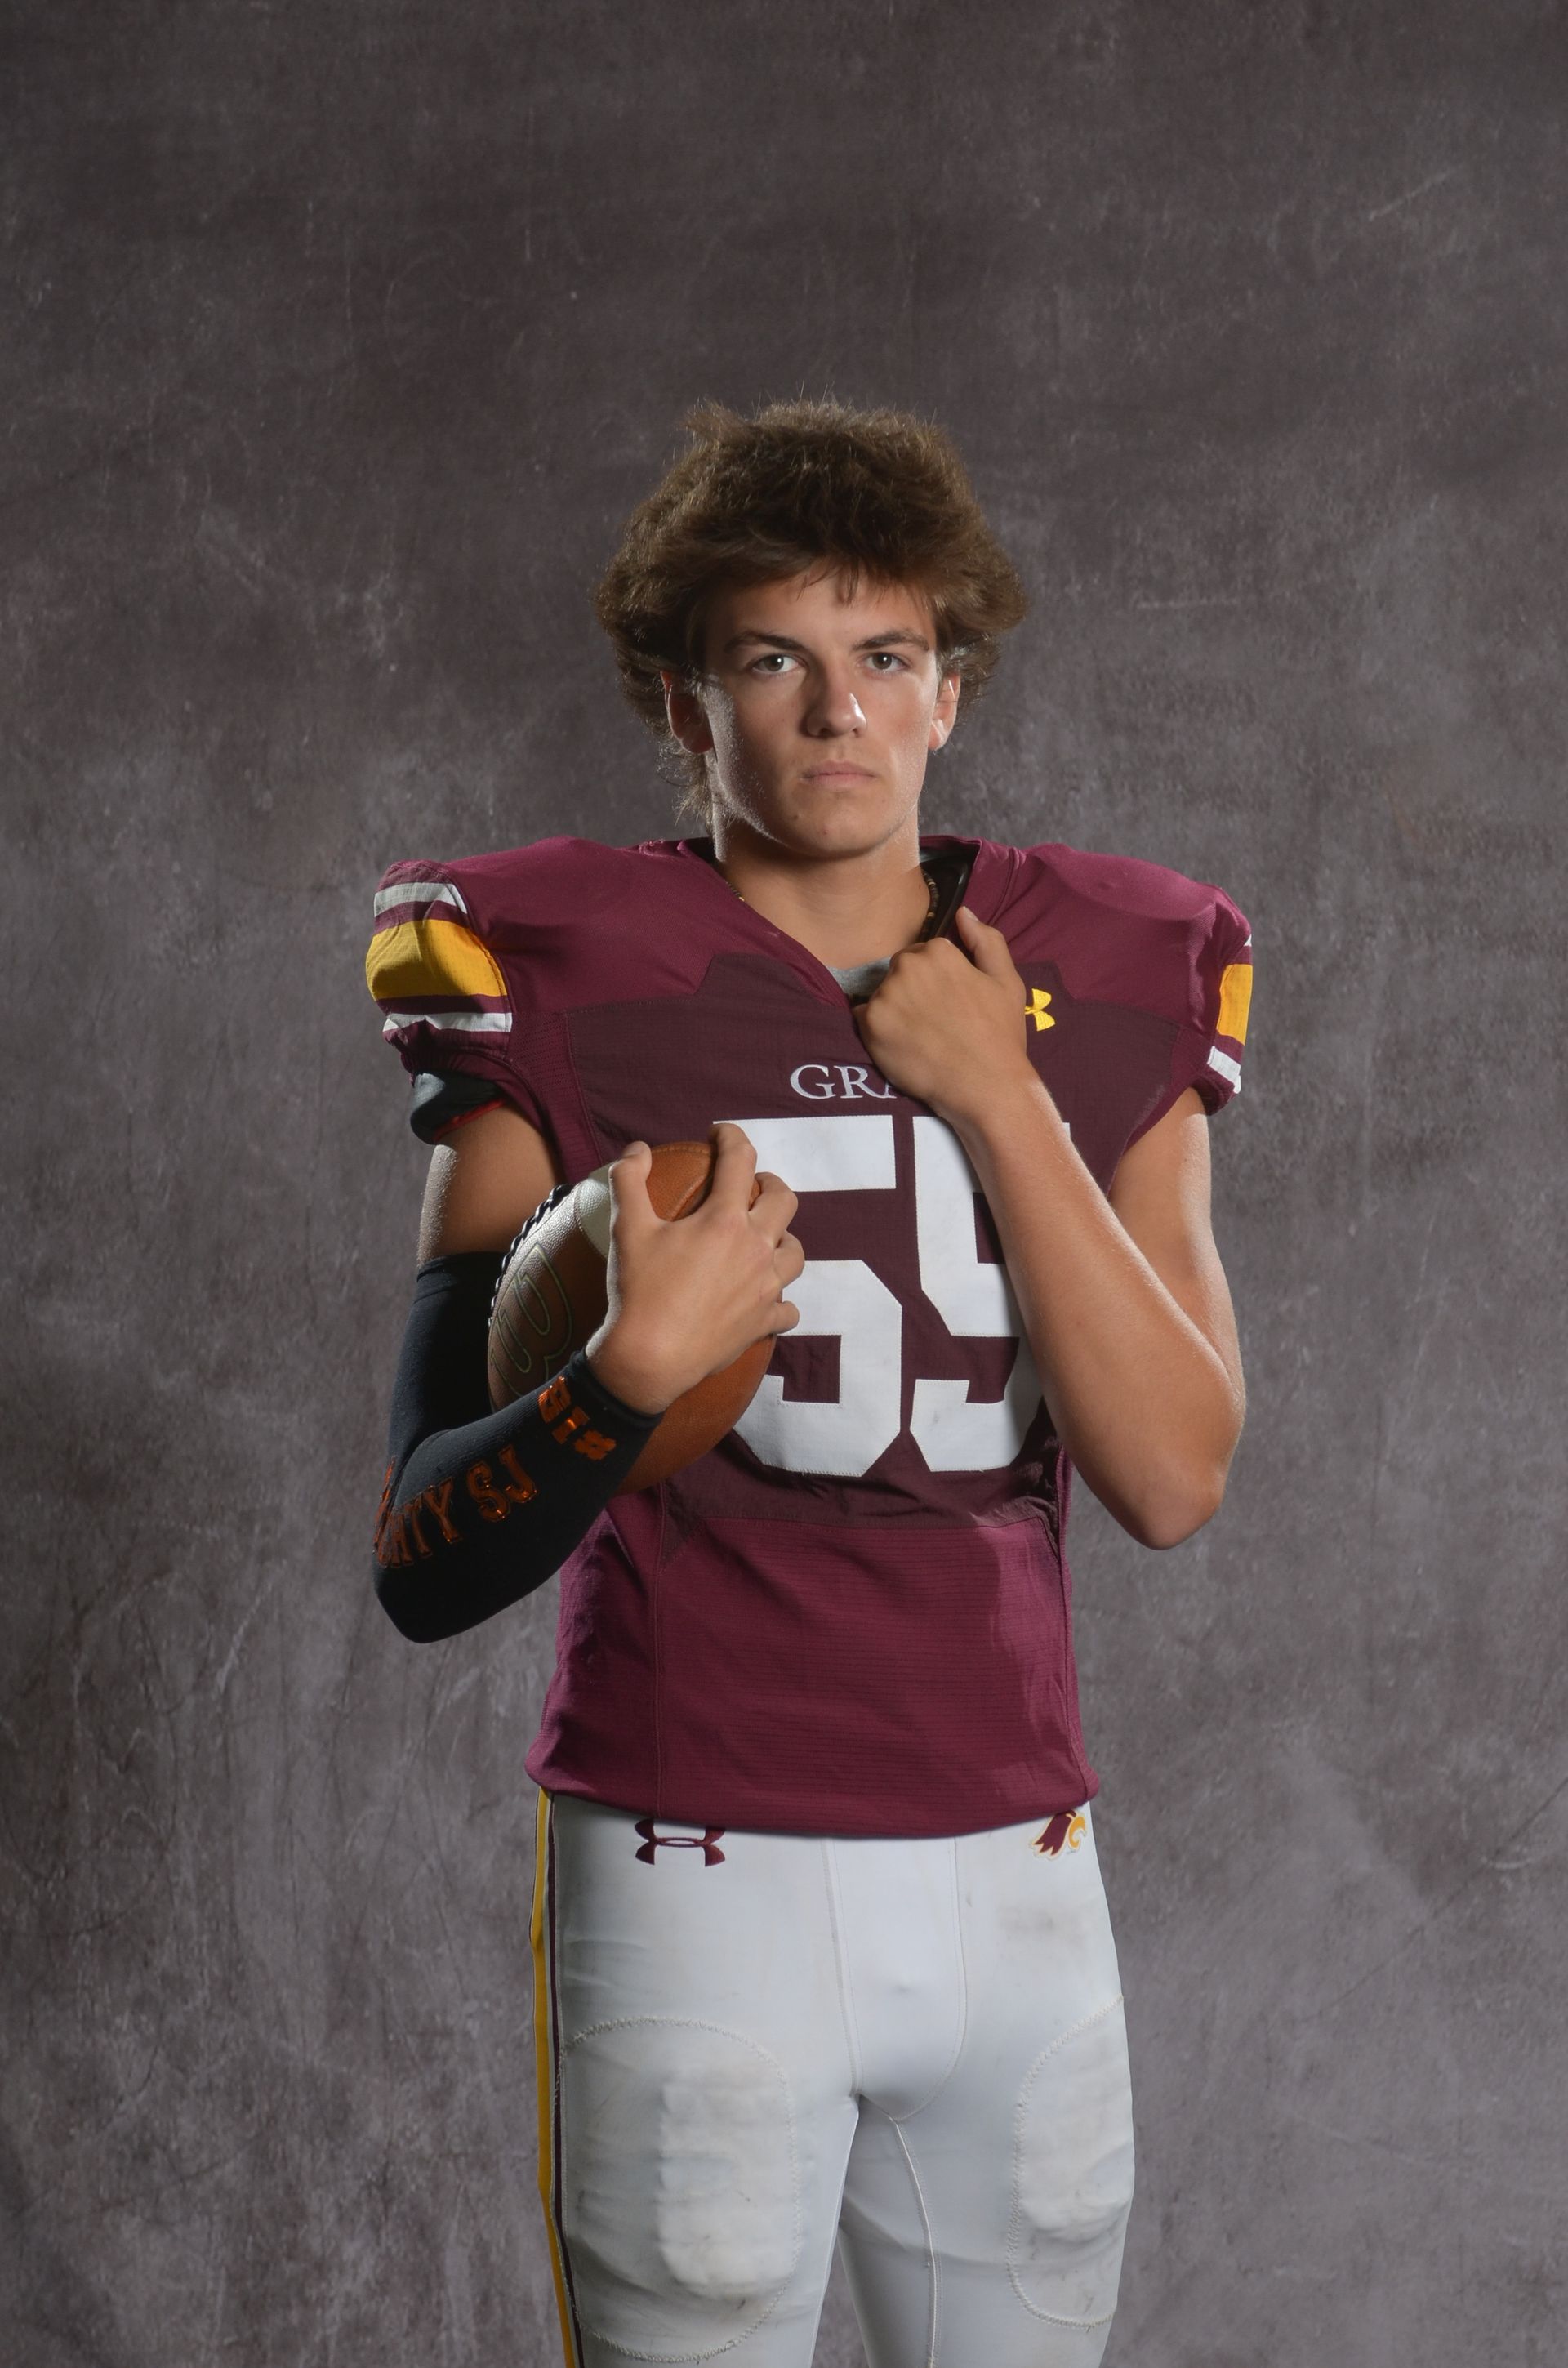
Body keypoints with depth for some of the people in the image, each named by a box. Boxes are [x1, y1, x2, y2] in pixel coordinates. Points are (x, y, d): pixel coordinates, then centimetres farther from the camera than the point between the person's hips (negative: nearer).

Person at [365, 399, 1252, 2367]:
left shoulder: (1098, 993, 7)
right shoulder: (562, 990, -4)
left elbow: (1171, 1477, -5)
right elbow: (423, 1572, -5)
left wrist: (993, 1101, -10)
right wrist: (638, 1367, -23)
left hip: (1018, 1885, 4)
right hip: (696, 1887, -3)